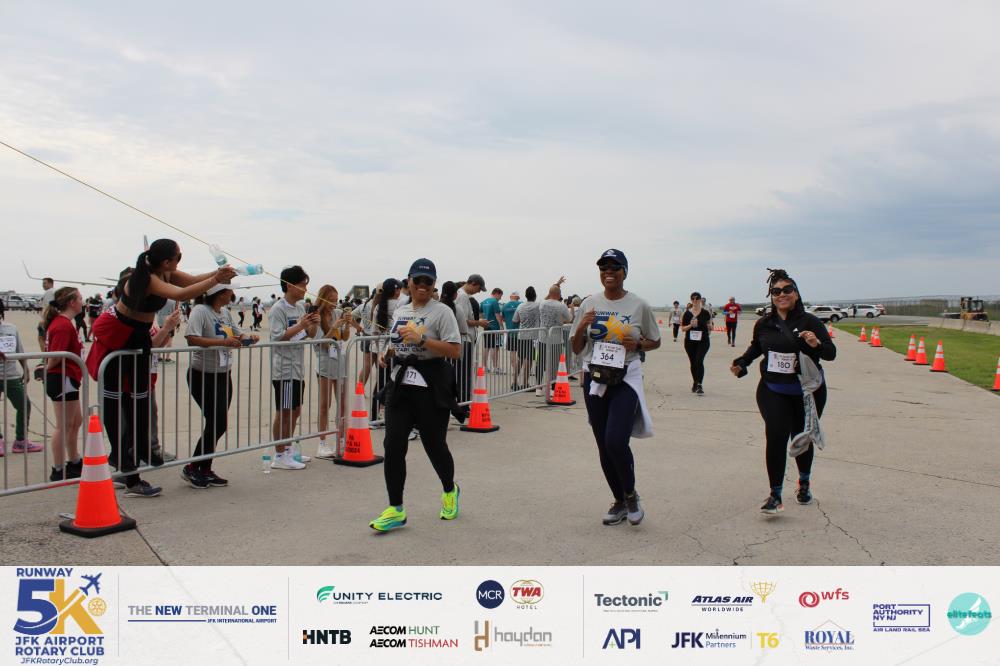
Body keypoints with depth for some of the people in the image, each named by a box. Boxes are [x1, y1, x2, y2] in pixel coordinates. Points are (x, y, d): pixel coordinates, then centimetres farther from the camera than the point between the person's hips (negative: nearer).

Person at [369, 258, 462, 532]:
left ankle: (450, 491, 36)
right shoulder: (400, 311, 13)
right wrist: (387, 354, 6)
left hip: (431, 387, -5)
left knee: (434, 445, 6)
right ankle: (395, 510, 6)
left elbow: (455, 351, -16)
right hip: (400, 384, 6)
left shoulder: (441, 311, -7)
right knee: (393, 445, -3)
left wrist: (421, 339, -24)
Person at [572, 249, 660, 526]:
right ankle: (620, 502, 26)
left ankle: (631, 495, 10)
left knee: (616, 442, -17)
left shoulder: (639, 305, -1)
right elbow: (576, 349, 9)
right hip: (594, 379, 4)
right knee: (604, 447, 8)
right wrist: (581, 328, -11)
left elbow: (655, 341, 9)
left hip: (626, 379, -3)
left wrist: (638, 344, -12)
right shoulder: (589, 304, 6)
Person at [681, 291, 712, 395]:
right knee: (693, 363, 13)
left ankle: (699, 385, -21)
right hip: (690, 341, 2)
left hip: (703, 341, -2)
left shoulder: (705, 313, -1)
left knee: (699, 361, -17)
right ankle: (695, 383, 32)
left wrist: (710, 325, -14)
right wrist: (690, 325, -16)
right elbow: (682, 328, 2)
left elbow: (709, 326, 9)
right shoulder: (687, 313, 1)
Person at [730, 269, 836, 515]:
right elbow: (756, 347, 21)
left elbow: (832, 353, -9)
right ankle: (775, 495, -9)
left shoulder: (809, 321, -9)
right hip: (772, 391, 1)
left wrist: (817, 344, -29)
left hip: (807, 391, -1)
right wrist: (741, 363, 7)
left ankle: (804, 483, 41)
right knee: (775, 437, -15)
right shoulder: (763, 324, 0)